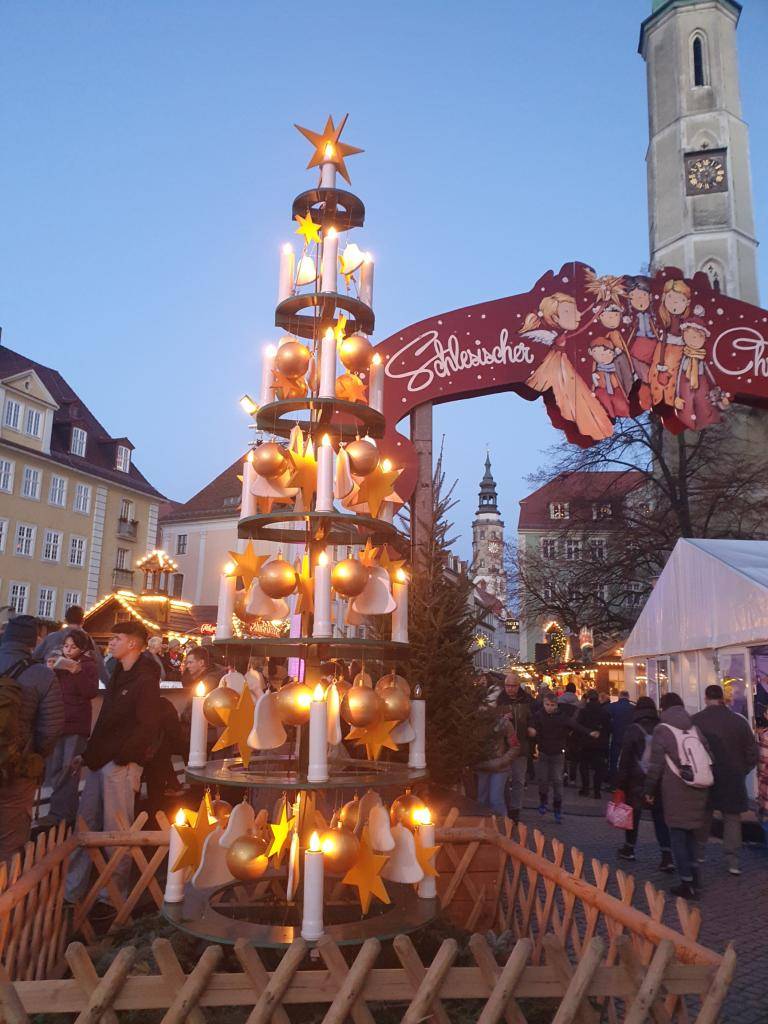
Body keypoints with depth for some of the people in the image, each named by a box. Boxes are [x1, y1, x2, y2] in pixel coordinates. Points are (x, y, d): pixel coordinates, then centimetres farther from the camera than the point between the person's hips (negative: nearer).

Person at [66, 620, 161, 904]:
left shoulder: (145, 679, -13)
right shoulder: (119, 675, 15)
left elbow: (147, 727, -19)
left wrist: (120, 757, -18)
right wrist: (88, 754, 14)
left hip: (121, 763, -8)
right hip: (100, 761, 9)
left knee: (115, 829, 1)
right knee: (86, 823, 12)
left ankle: (115, 892, 15)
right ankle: (73, 889, 22)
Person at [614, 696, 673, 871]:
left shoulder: (632, 730, -9)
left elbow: (624, 759, -9)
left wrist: (620, 787, -5)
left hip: (637, 781, -3)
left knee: (633, 814, 12)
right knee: (660, 817, 7)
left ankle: (629, 849, 25)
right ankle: (667, 857, -1)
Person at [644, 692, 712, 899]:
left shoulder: (662, 730, -5)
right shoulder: (695, 729, 10)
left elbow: (655, 764, -8)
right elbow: (708, 757, 8)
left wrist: (649, 790, 0)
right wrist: (704, 781, 15)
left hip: (676, 791, -5)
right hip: (698, 790, 5)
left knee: (678, 835, 3)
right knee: (690, 833, 19)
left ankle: (688, 884, 2)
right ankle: (693, 875, 24)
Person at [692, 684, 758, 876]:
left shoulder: (695, 721, -10)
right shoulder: (739, 721, -5)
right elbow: (752, 753, -1)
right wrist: (740, 772, 11)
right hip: (733, 780, 0)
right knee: (732, 818, 10)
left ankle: (698, 853, 25)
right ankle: (733, 861, 8)